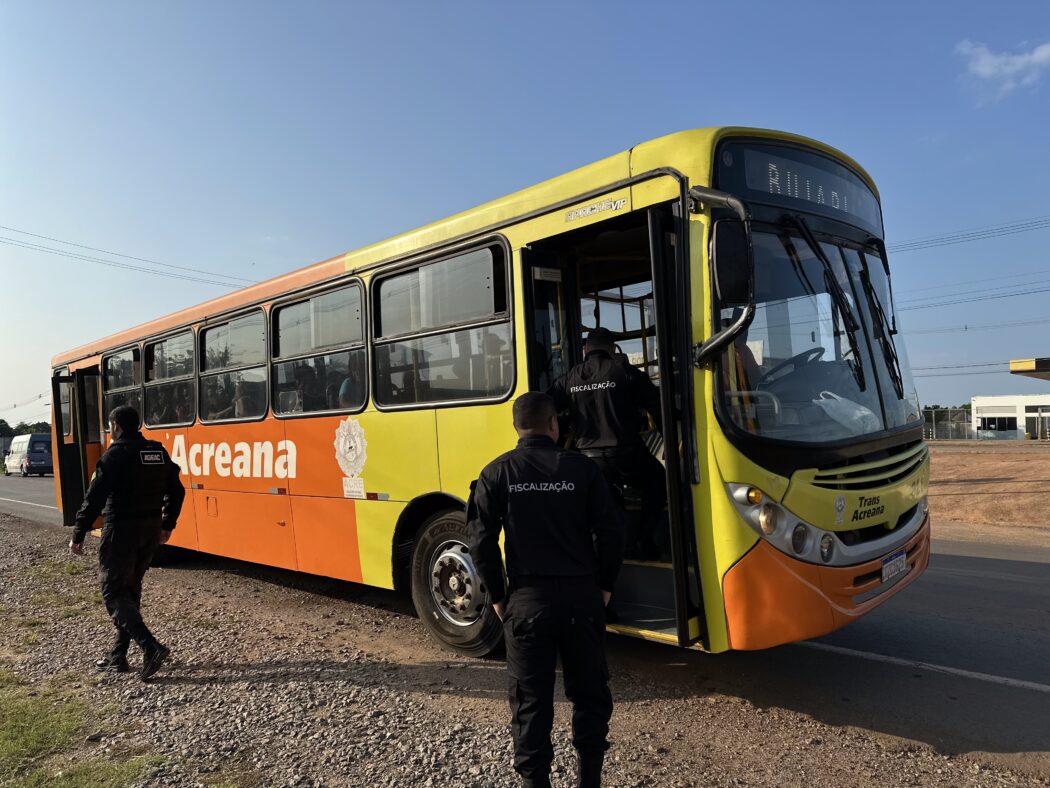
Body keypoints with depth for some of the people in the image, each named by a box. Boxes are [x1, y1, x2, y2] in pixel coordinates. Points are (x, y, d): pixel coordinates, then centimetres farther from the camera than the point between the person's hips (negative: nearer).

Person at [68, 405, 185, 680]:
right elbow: (176, 492, 13)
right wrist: (167, 525, 22)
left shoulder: (115, 454, -12)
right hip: (151, 531, 7)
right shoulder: (159, 452, 8)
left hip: (121, 531, -7)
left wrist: (78, 536, -10)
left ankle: (151, 647, -14)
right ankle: (118, 656, 22)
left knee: (114, 594, 0)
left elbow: (95, 498, -16)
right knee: (130, 591, 17)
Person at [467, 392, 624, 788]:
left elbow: (481, 540, -4)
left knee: (531, 699, 11)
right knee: (589, 692, 17)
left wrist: (497, 595, 7)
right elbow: (611, 530, -4)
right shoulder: (582, 468, -4)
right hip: (581, 595, 1)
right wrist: (604, 585, 9)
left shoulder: (497, 473, -3)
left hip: (526, 599, 0)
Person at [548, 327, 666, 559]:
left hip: (589, 459, 3)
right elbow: (658, 409, 1)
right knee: (656, 483, 24)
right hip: (626, 455, -3)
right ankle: (645, 541, 16)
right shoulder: (627, 374, -1)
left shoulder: (569, 379, 7)